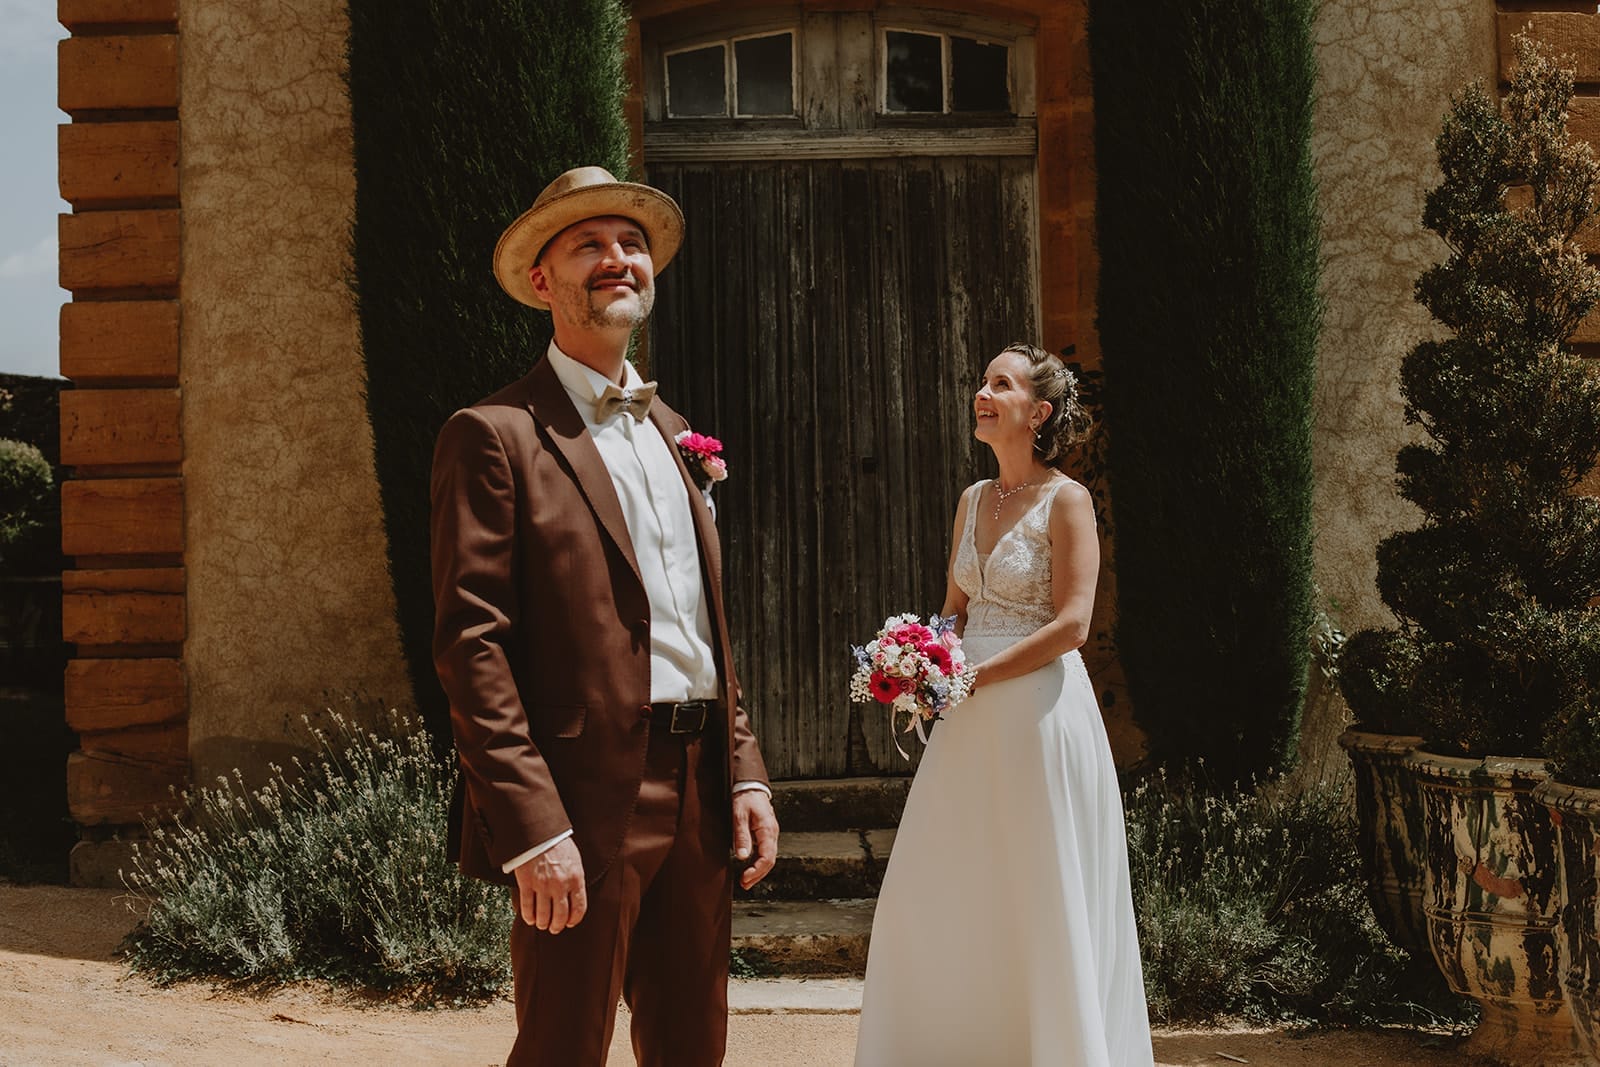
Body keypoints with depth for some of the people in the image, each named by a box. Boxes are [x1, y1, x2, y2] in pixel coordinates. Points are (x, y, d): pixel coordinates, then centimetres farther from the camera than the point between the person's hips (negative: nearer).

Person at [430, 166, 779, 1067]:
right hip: (586, 807, -7)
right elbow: (471, 644, -13)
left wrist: (745, 774, 10)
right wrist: (533, 827, -19)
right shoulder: (496, 435, -7)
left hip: (699, 794, 7)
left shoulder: (673, 433, 17)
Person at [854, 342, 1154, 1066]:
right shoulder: (972, 500, 12)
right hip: (972, 720, 7)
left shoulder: (1066, 501, -8)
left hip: (1039, 709, -7)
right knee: (945, 892, 8)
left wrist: (974, 676, -17)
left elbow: (1070, 625, -15)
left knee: (1041, 897, 1)